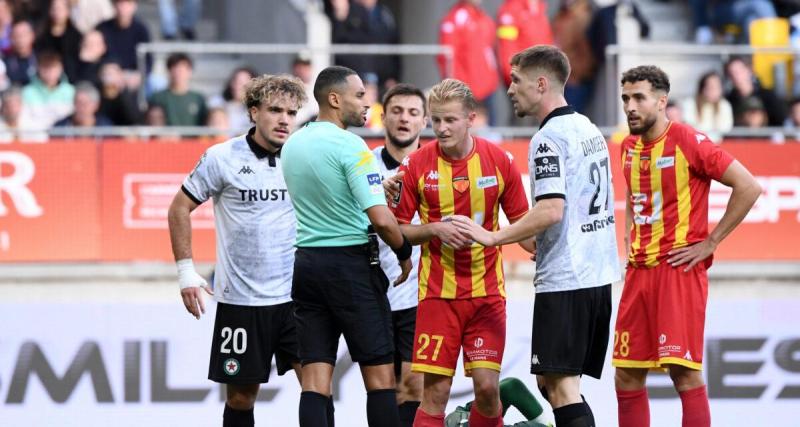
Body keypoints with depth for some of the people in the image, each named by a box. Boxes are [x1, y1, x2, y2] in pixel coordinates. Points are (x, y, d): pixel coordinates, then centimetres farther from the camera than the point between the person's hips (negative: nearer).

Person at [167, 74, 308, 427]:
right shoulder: (222, 158, -5)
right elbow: (180, 208, 4)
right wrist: (186, 271, -2)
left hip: (295, 295, 2)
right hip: (240, 300, -2)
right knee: (241, 396, 5)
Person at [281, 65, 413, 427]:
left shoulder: (292, 145, 9)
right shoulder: (351, 146, -14)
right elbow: (380, 218, -19)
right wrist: (404, 254, -2)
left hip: (305, 262, 6)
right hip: (351, 263, -6)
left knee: (315, 379, 1)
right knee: (379, 374, 2)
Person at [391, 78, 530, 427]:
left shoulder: (498, 160, -1)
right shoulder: (416, 165, -4)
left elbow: (522, 224, 7)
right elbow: (396, 230, 2)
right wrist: (435, 229, -15)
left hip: (487, 290, 1)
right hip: (438, 292, -1)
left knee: (487, 387, -4)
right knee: (435, 391, -4)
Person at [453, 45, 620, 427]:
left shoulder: (549, 139, -14)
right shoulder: (589, 129, 15)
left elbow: (551, 211, -24)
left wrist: (493, 237, -17)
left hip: (564, 281, -9)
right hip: (598, 276, 9)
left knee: (561, 386, -8)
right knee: (551, 381, 15)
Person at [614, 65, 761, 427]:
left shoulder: (688, 142, -11)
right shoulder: (629, 147, 12)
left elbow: (748, 187, -14)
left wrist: (710, 242, -12)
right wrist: (630, 244, 15)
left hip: (679, 269, -7)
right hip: (639, 270, 8)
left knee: (683, 370, -12)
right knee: (627, 375, 7)